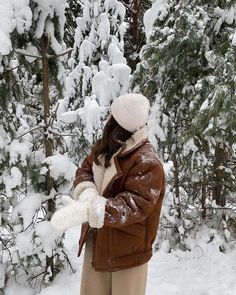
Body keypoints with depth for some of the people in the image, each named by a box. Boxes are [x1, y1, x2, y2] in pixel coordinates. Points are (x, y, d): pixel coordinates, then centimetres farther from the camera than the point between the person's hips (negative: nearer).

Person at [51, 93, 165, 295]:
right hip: (96, 242, 7)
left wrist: (88, 210, -40)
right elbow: (84, 170, 4)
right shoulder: (104, 147, 3)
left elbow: (135, 205, -32)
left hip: (127, 250, -7)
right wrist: (88, 194, -21)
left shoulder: (147, 162, -24)